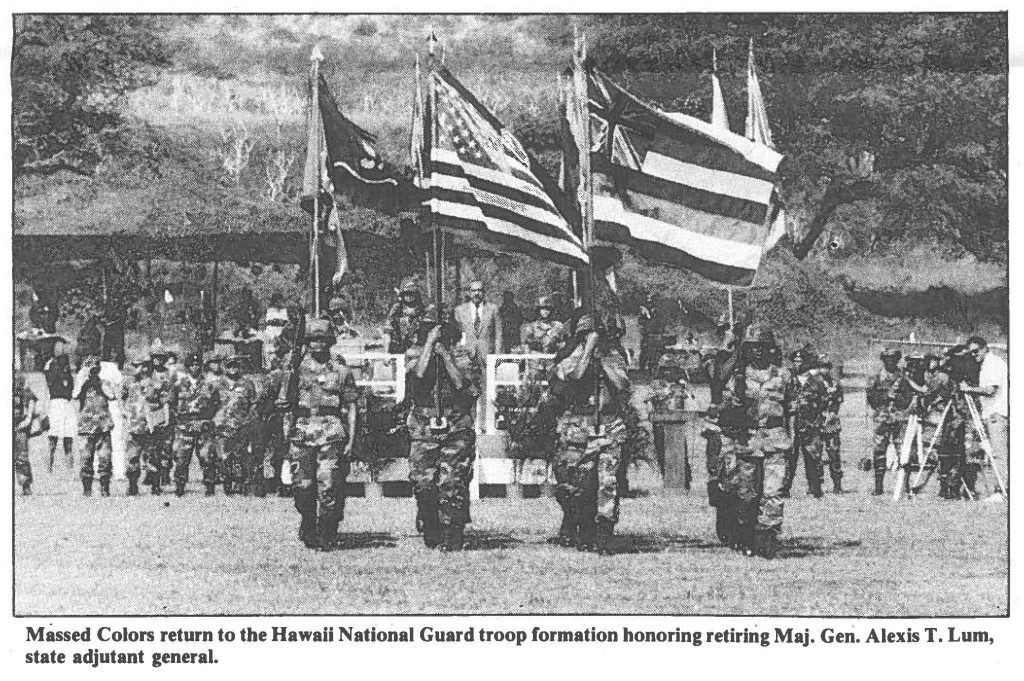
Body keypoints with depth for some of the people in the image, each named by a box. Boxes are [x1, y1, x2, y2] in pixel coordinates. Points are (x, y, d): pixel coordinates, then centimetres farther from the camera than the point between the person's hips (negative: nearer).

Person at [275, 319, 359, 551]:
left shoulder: (342, 372, 9)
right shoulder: (297, 369, 10)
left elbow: (351, 408, 9)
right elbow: (281, 403, 12)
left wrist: (350, 439, 2)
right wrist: (284, 404, -12)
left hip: (332, 435, -1)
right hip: (302, 433, 1)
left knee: (329, 486, -8)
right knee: (302, 486, 1)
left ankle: (327, 536, -2)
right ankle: (308, 529, 21)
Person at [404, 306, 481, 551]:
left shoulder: (461, 354, 2)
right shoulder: (414, 353, 5)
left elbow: (462, 384, -11)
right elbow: (418, 374, -15)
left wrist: (444, 354, -15)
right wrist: (430, 343, -13)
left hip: (456, 429, -2)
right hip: (423, 428, 2)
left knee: (453, 485, -8)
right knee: (423, 484, 1)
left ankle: (453, 539, -3)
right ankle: (431, 534, 17)